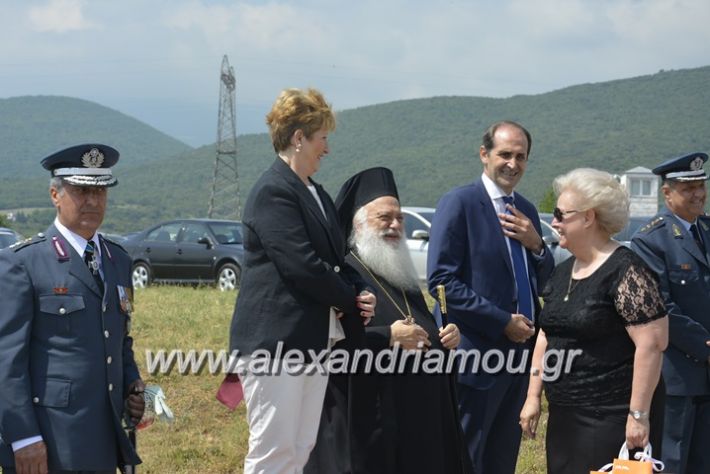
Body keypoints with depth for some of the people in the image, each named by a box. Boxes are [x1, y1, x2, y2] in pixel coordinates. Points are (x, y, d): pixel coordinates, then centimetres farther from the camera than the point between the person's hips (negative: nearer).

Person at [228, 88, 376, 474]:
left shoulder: (315, 193, 17)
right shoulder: (273, 191, -13)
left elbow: (335, 258, 21)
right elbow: (302, 266, -20)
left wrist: (359, 291, 1)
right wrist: (351, 298, -7)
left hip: (314, 340, 10)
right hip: (275, 341, -10)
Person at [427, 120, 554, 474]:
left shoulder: (526, 210, 14)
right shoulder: (459, 203, -8)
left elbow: (544, 282, 17)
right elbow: (441, 279, -16)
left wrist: (536, 245, -3)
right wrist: (503, 321, -17)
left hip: (519, 351, 7)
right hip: (477, 353, -7)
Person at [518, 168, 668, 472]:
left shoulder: (625, 270, -13)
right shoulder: (563, 272, 13)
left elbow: (652, 343, -18)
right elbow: (546, 336, 18)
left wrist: (639, 415, -19)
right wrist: (533, 396, 13)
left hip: (611, 420, -8)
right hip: (563, 417, 8)